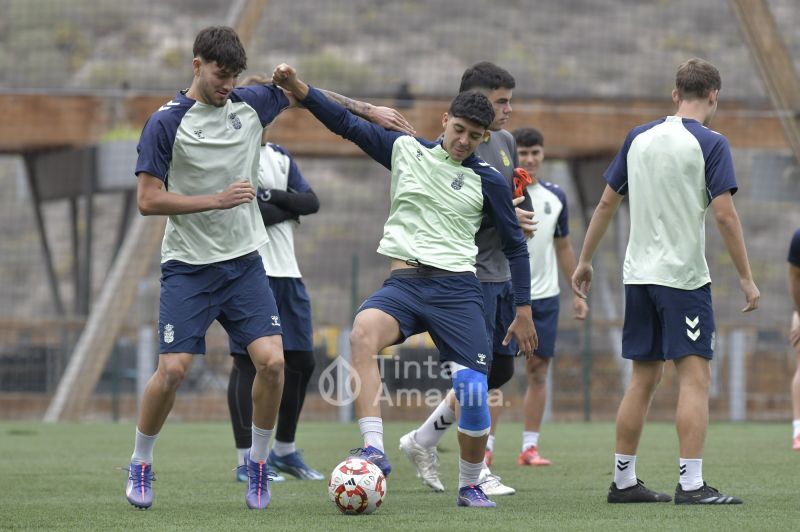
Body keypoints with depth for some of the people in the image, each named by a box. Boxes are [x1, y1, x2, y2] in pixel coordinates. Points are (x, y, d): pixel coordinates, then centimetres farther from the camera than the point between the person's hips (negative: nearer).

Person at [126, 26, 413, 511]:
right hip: (189, 268, -4)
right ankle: (140, 465, 10)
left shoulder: (251, 104, 4)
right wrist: (216, 200, -18)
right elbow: (148, 200, -11)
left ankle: (259, 463, 9)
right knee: (172, 370, -13)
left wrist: (369, 110, 22)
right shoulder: (167, 123, -9)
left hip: (245, 262, 4)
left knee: (272, 361, -11)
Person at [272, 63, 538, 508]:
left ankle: (470, 486, 15)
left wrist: (524, 310, 11)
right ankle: (374, 450, -39)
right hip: (404, 283, 0)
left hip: (457, 289, 0)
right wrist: (298, 87, -6)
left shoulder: (488, 181, 5)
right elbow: (346, 124, 7)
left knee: (474, 393, -11)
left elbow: (515, 245, 12)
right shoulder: (406, 150, 9)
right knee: (363, 333, -33)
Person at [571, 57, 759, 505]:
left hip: (639, 276, 6)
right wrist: (747, 278, -8)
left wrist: (585, 261, 22)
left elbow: (607, 203, 13)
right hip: (684, 278, -6)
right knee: (695, 377, -6)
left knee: (644, 379, 13)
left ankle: (624, 481, 15)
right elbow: (725, 215, -13)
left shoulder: (639, 139, 10)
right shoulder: (710, 144, -7)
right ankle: (691, 485, -13)